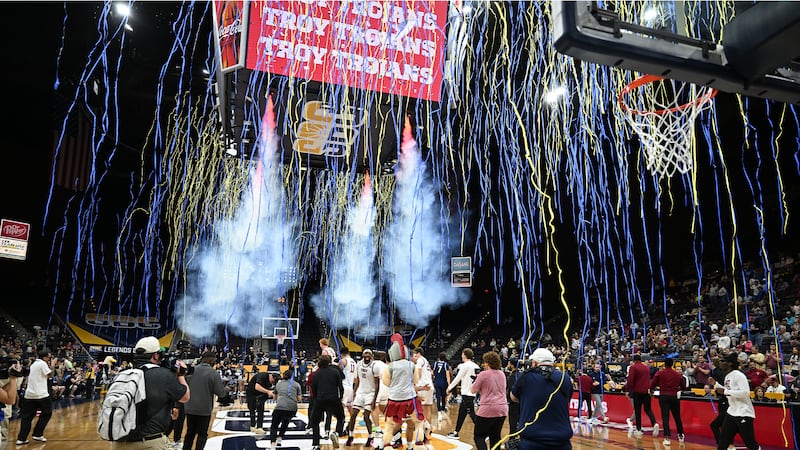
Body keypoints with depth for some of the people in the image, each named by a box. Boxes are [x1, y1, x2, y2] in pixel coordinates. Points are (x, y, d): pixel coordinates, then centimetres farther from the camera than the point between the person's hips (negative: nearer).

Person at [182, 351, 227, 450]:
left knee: (190, 432, 19)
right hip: (204, 409, -4)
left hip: (190, 408, 4)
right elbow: (221, 393, -14)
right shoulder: (214, 373, -15)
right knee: (202, 434, 8)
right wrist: (226, 389, 7)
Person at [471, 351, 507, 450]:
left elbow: (473, 391, -4)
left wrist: (477, 381, 12)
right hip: (502, 409, 6)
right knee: (495, 437, 14)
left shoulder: (483, 374, -10)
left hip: (488, 410, -6)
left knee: (479, 436, 4)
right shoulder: (502, 374, 9)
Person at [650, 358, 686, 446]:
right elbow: (683, 387, 10)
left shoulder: (659, 373, -4)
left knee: (665, 417, -1)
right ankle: (681, 436, 33)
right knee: (677, 417, 17)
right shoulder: (678, 374, 3)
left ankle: (667, 438, -8)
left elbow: (652, 386, -5)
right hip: (675, 397, 2)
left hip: (663, 396, -2)